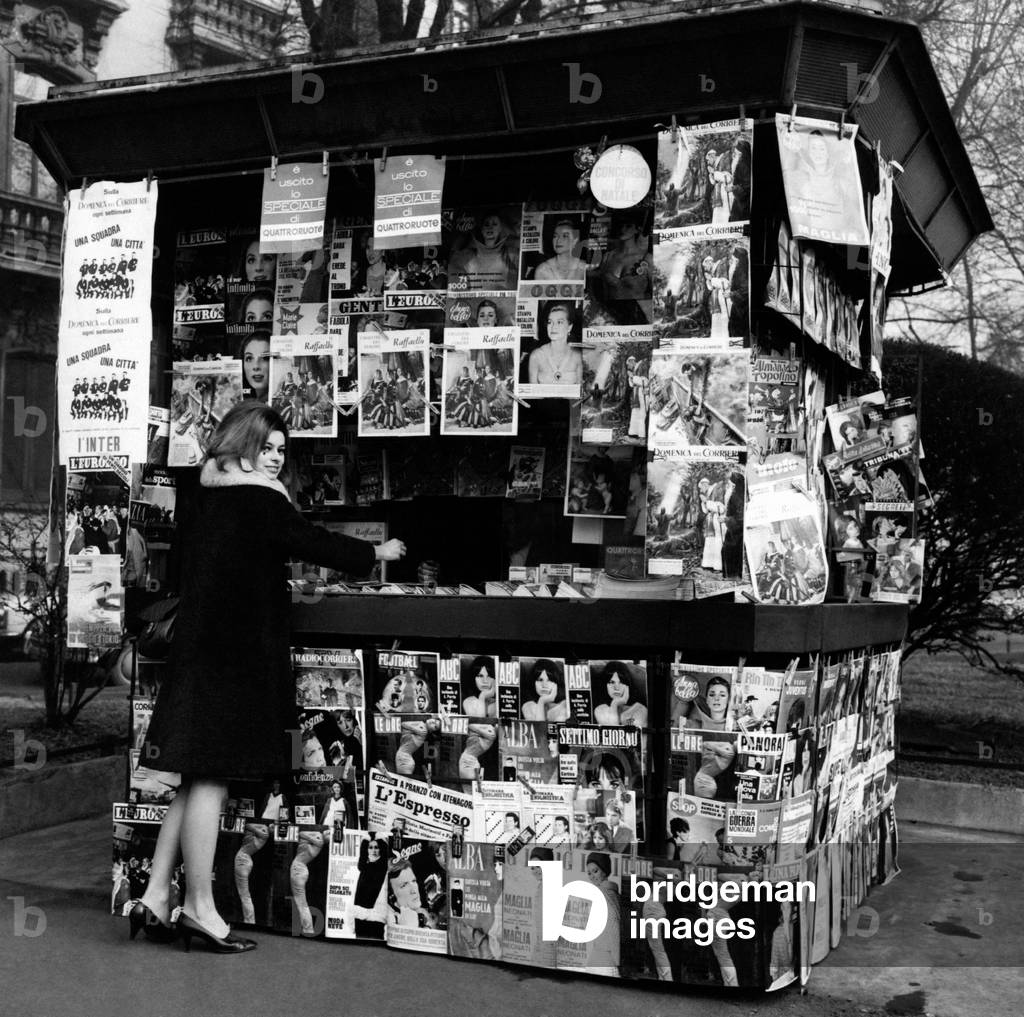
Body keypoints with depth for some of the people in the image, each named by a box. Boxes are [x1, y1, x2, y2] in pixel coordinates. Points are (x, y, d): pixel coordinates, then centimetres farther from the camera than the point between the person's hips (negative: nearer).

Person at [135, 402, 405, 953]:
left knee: (199, 778, 13)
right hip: (237, 654, -9)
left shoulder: (206, 496, 14)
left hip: (199, 648, 9)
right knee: (211, 778, -3)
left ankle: (155, 896, 16)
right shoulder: (260, 500, -11)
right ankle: (200, 910, 5)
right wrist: (377, 552, 4)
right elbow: (312, 542, -9)